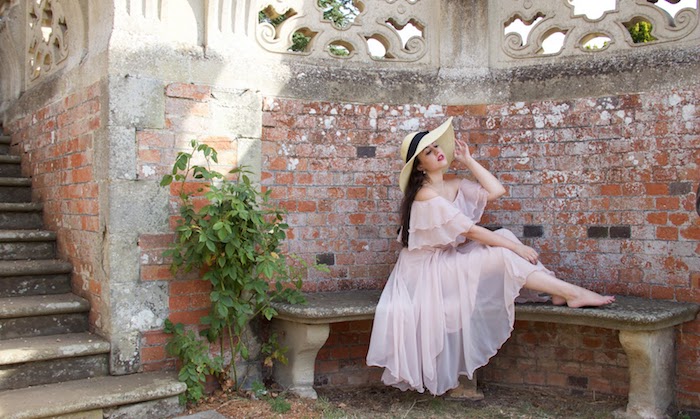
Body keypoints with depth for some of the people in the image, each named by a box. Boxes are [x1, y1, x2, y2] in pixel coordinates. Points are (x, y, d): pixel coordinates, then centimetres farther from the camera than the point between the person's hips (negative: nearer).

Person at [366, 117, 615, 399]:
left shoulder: (453, 185, 8)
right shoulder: (426, 195, -20)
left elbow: (496, 191, 2)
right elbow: (469, 230, -22)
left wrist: (467, 160, 5)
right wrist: (515, 247, -19)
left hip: (448, 259, 8)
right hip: (427, 268, -8)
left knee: (502, 240, -8)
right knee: (501, 255, -20)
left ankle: (559, 293, -13)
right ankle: (571, 293, -14)